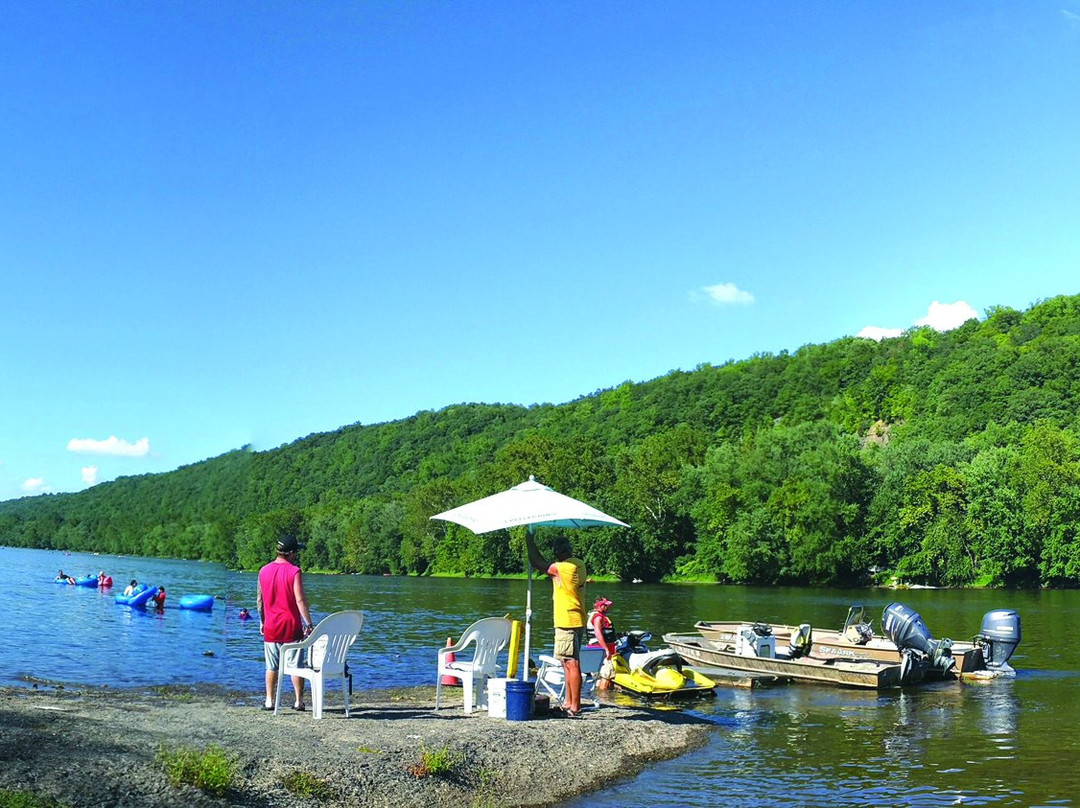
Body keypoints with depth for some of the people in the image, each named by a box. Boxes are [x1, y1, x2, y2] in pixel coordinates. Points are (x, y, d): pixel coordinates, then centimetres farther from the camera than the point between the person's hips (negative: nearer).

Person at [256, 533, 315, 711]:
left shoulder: (264, 571, 4)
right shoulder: (294, 571, -12)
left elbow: (259, 599, 11)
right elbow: (300, 600, -16)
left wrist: (262, 621, 22)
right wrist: (308, 624, -11)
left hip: (271, 627, 4)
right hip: (292, 627, -4)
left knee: (271, 666, 12)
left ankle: (269, 701, 12)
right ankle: (299, 701, 9)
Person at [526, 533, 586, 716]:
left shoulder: (560, 568, -16)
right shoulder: (579, 564, 10)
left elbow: (537, 564, -6)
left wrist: (529, 541, 4)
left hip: (567, 622, -9)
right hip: (577, 620, 9)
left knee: (571, 664, -8)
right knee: (569, 663, 16)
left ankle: (575, 706, -7)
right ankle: (568, 703, 23)